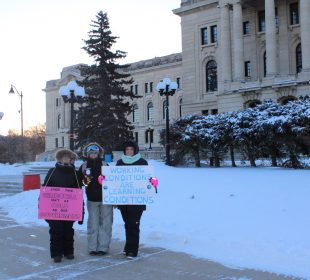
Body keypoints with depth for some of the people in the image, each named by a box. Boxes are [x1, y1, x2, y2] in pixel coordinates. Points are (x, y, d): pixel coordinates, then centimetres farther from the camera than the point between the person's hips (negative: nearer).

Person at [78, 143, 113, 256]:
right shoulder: (83, 167, 2)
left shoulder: (105, 165, 1)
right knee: (93, 224, 6)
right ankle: (92, 248, 14)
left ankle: (103, 247, 12)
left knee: (105, 224, 4)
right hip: (92, 200, 0)